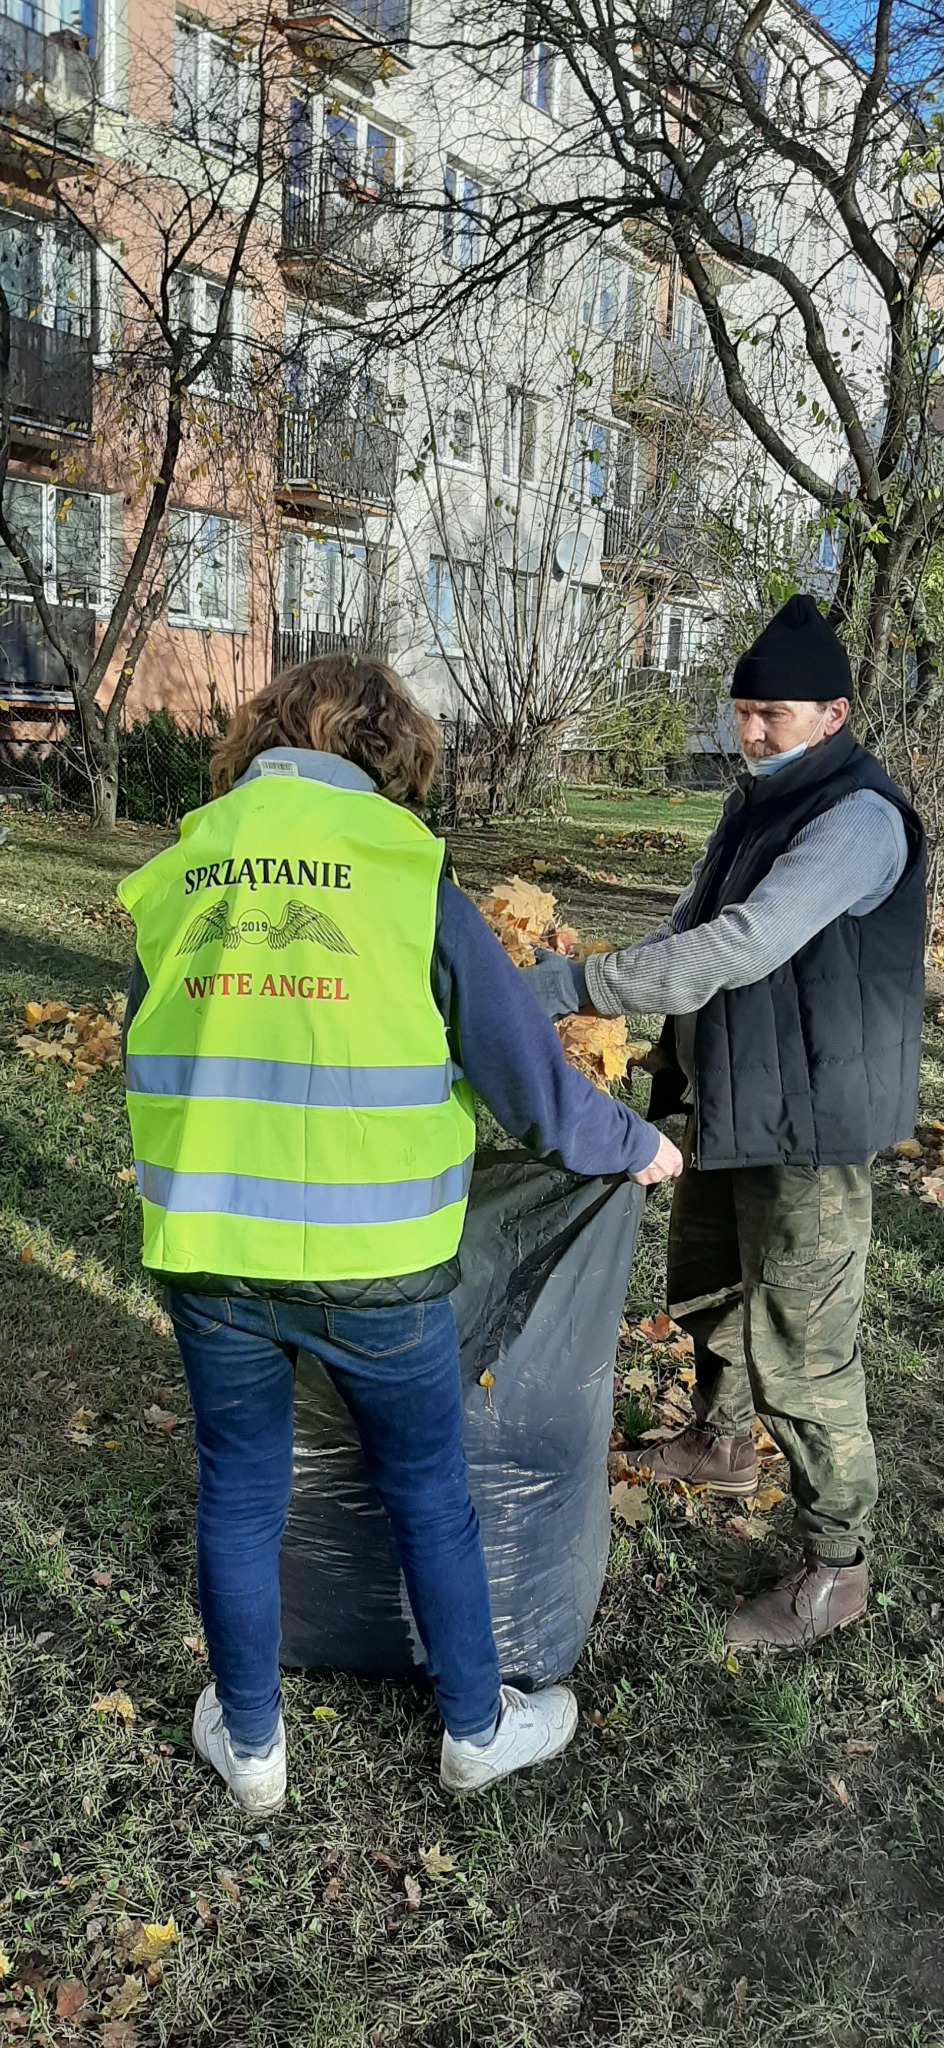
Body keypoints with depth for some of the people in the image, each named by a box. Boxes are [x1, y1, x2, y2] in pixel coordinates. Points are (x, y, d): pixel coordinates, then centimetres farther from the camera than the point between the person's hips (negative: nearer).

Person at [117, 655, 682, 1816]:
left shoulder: (174, 881, 2)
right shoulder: (413, 886, -9)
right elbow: (531, 1082, -6)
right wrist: (636, 1145, 12)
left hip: (207, 1254, 3)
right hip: (371, 1263, -2)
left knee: (238, 1498, 21)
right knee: (429, 1497, 19)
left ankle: (249, 1746, 40)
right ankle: (477, 1730, 39)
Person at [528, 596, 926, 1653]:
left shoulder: (859, 816, -21)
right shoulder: (756, 801, 10)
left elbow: (744, 946, -32)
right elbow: (690, 927, 12)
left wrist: (576, 984, -31)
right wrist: (674, 1067, -2)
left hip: (810, 1124, -9)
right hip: (725, 1105, 9)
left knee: (800, 1346, -2)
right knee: (705, 1285, 25)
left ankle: (834, 1566, 16)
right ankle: (720, 1442, 50)